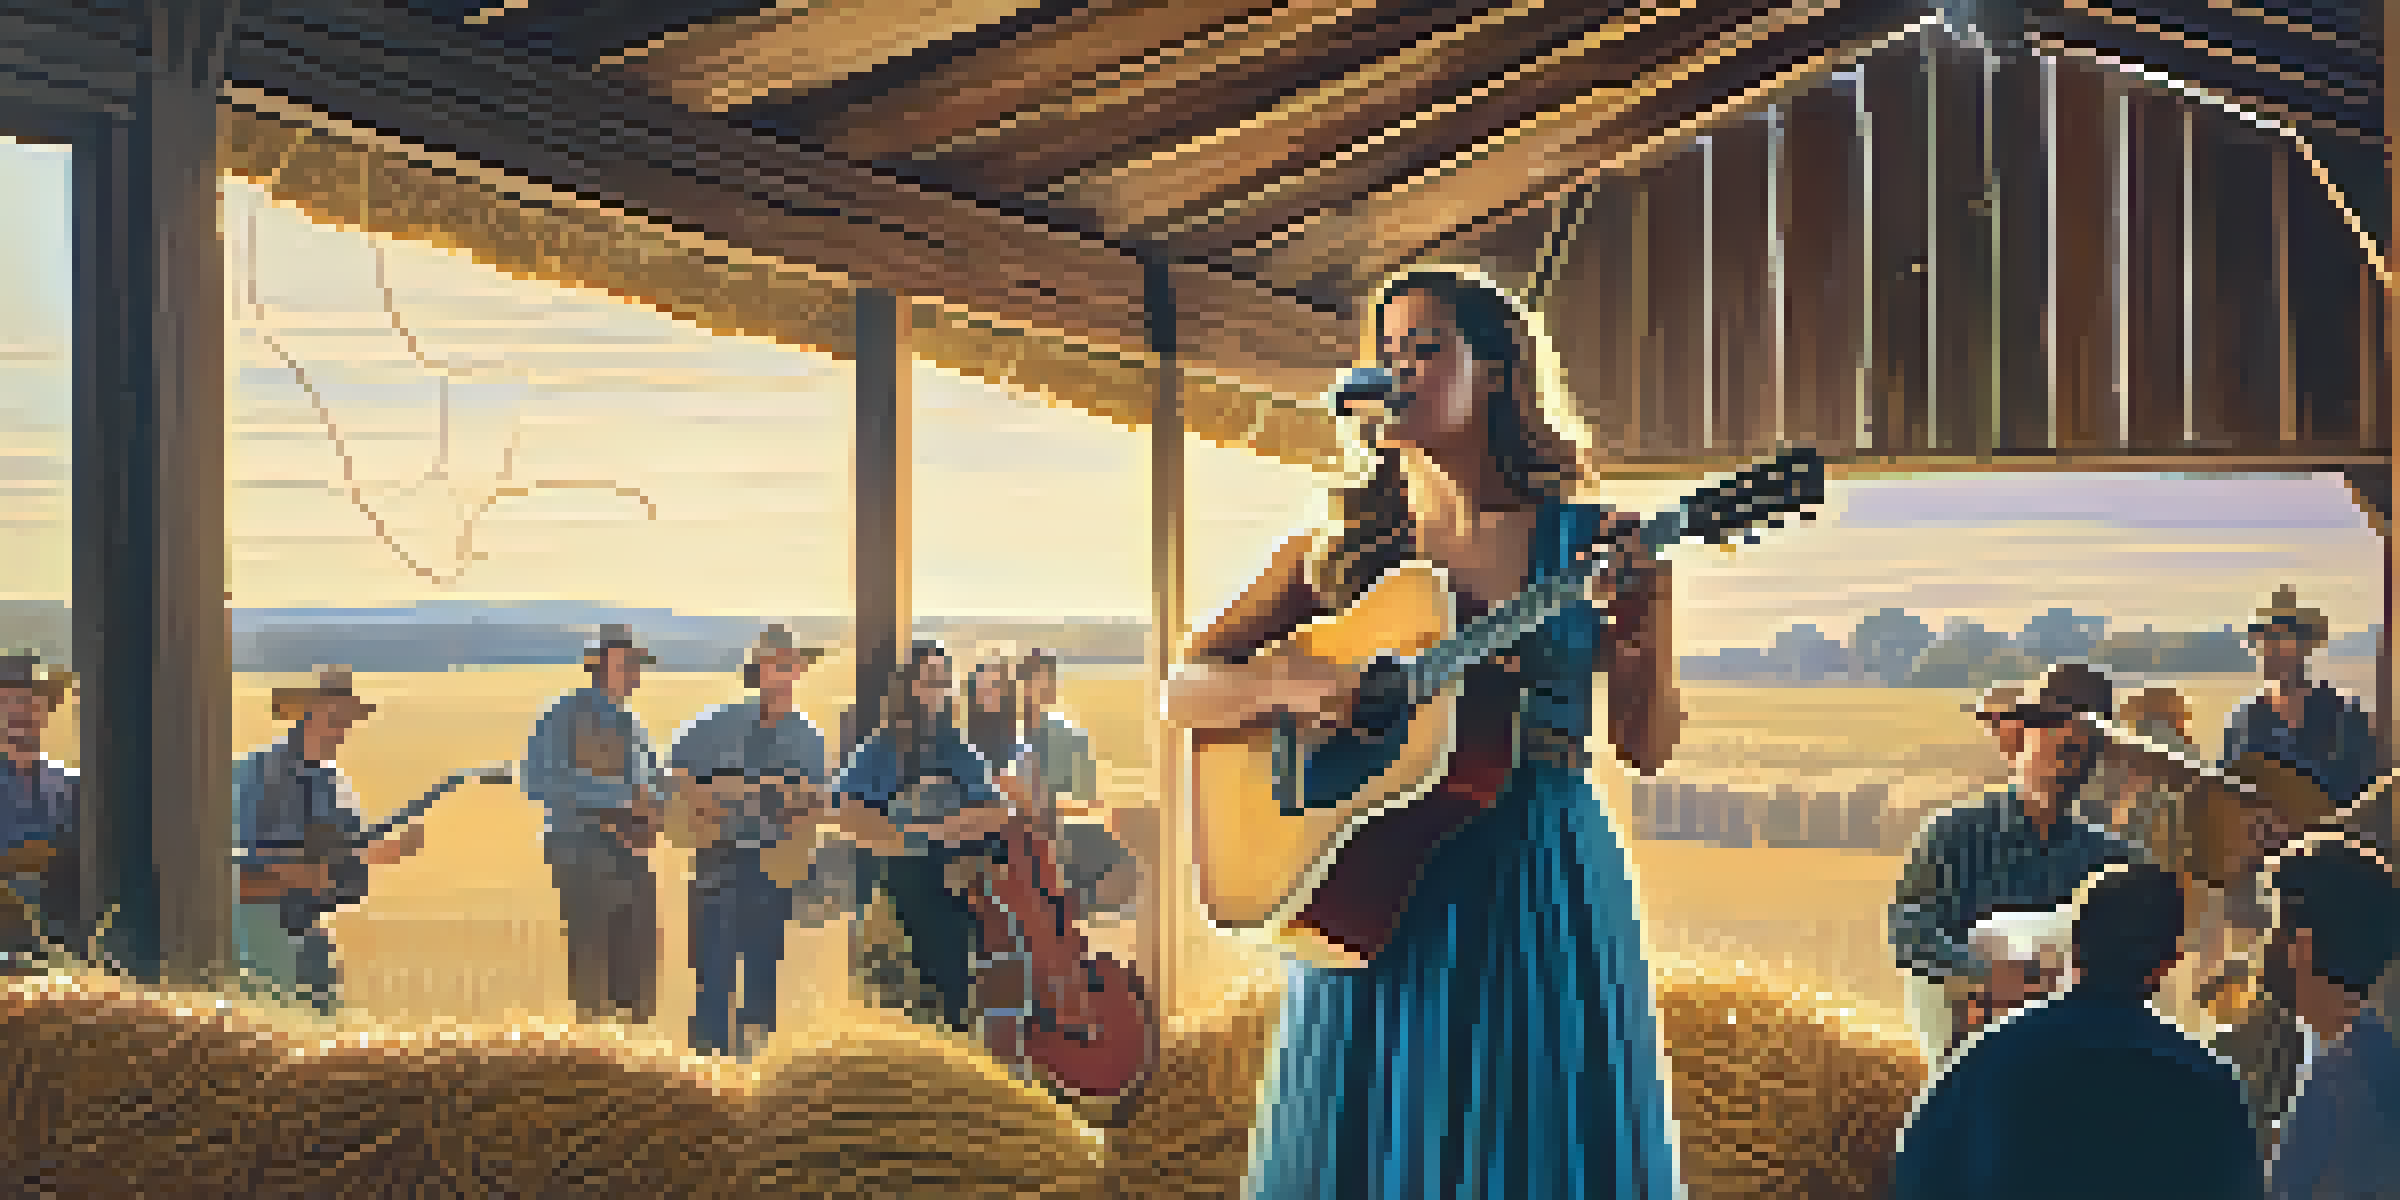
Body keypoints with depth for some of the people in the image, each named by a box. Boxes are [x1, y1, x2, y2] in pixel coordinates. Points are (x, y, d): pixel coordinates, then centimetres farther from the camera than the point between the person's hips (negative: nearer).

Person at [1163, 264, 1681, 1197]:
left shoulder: (1585, 545, 3)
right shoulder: (1339, 551, 6)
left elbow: (1646, 747, 2)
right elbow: (1184, 695, 5)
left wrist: (1649, 609, -15)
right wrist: (1288, 685, -15)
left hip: (1545, 899, -1)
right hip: (1372, 896, 1)